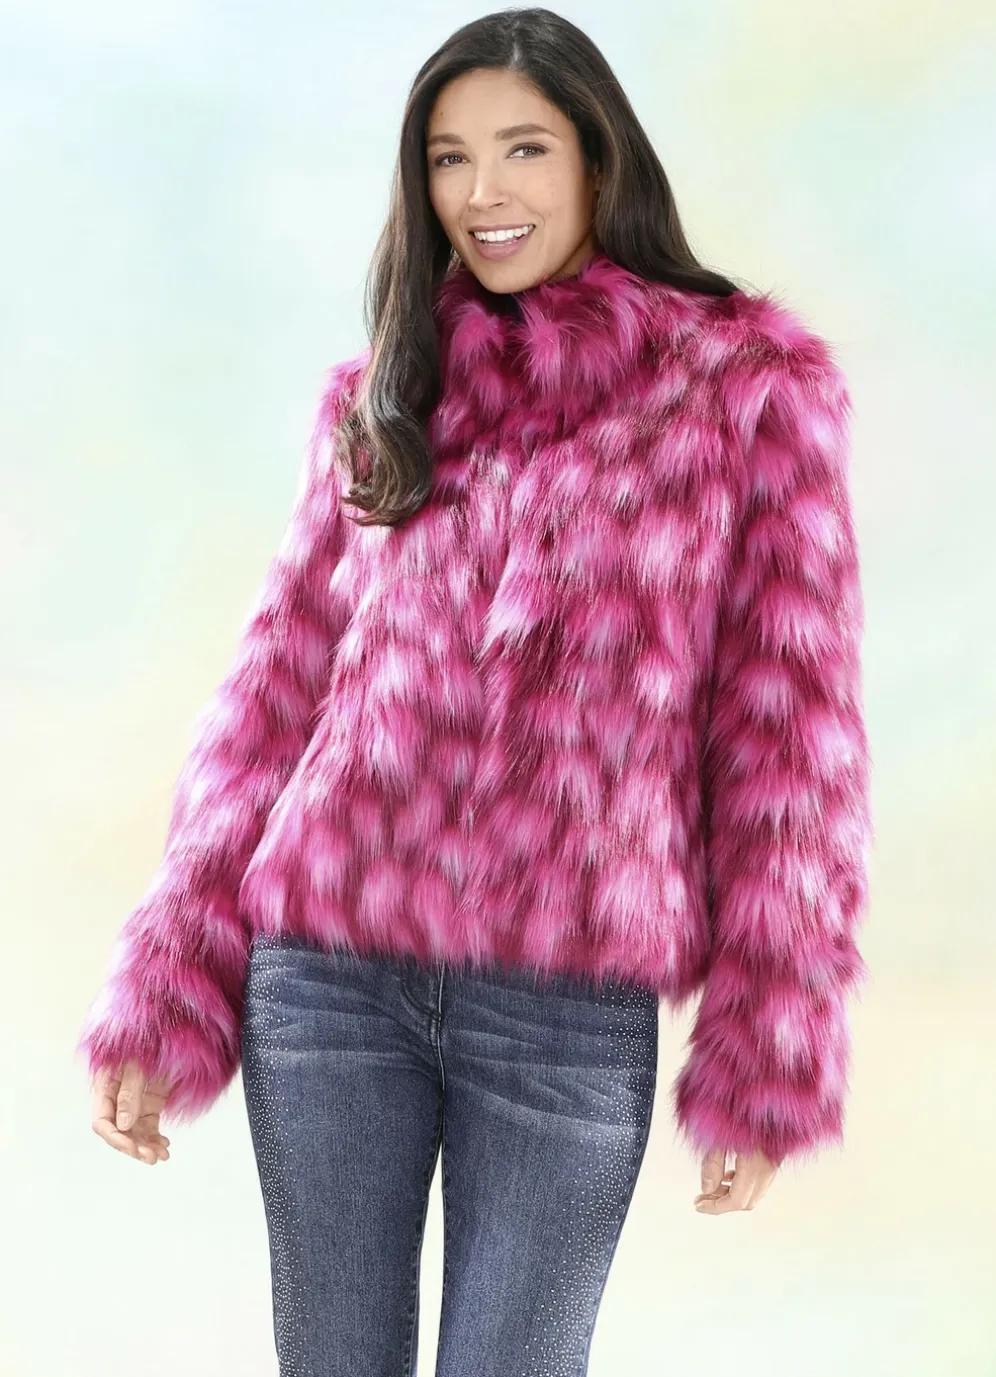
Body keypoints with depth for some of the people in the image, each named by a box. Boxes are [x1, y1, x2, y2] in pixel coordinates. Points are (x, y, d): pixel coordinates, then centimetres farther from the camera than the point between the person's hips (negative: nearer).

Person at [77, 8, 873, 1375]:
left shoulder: (748, 382, 2)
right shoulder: (376, 400, 11)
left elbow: (791, 724, -1)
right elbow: (275, 690, 10)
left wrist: (772, 1057, -4)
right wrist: (159, 997, 4)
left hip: (573, 1011, -3)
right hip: (326, 981, 3)